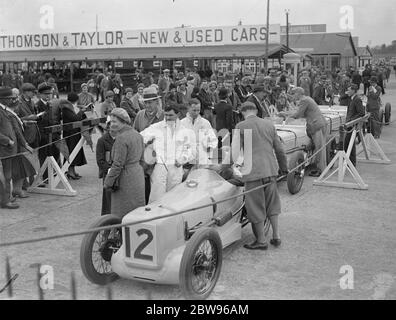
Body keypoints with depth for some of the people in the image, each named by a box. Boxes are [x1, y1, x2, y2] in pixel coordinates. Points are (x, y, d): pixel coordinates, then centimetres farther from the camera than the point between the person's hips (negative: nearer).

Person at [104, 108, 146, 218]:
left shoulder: (121, 138, -19)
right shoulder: (137, 135, 8)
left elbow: (118, 164, -20)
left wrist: (108, 182, -14)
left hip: (125, 179, -9)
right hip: (138, 173, 9)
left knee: (121, 213, 0)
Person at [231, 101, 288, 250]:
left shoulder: (241, 127, -4)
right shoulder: (269, 124, 10)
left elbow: (235, 151, -5)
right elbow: (279, 149, 14)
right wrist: (283, 167, 26)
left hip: (252, 171, -5)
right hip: (271, 169, 5)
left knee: (256, 206, 5)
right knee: (271, 203, 18)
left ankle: (261, 240, 12)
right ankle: (276, 236, 21)